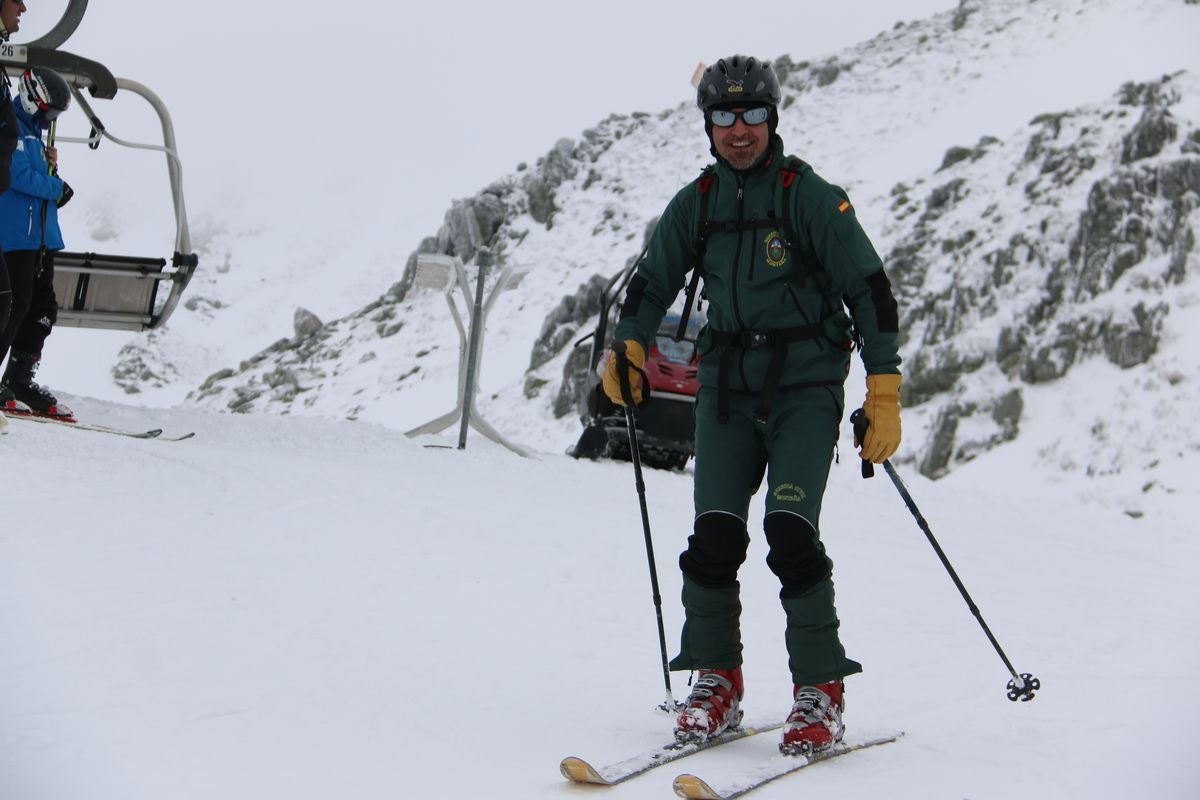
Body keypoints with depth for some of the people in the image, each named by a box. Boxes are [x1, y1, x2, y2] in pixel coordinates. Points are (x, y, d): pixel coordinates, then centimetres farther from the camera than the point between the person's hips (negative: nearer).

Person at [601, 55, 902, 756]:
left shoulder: (812, 197, -5)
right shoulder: (696, 204, 8)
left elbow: (869, 289, -5)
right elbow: (654, 281, 19)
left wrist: (884, 391, -11)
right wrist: (629, 346, 0)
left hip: (806, 387, -4)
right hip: (727, 387, 4)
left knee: (790, 531, -17)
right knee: (714, 534, -7)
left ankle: (821, 691, -7)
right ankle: (716, 683, 7)